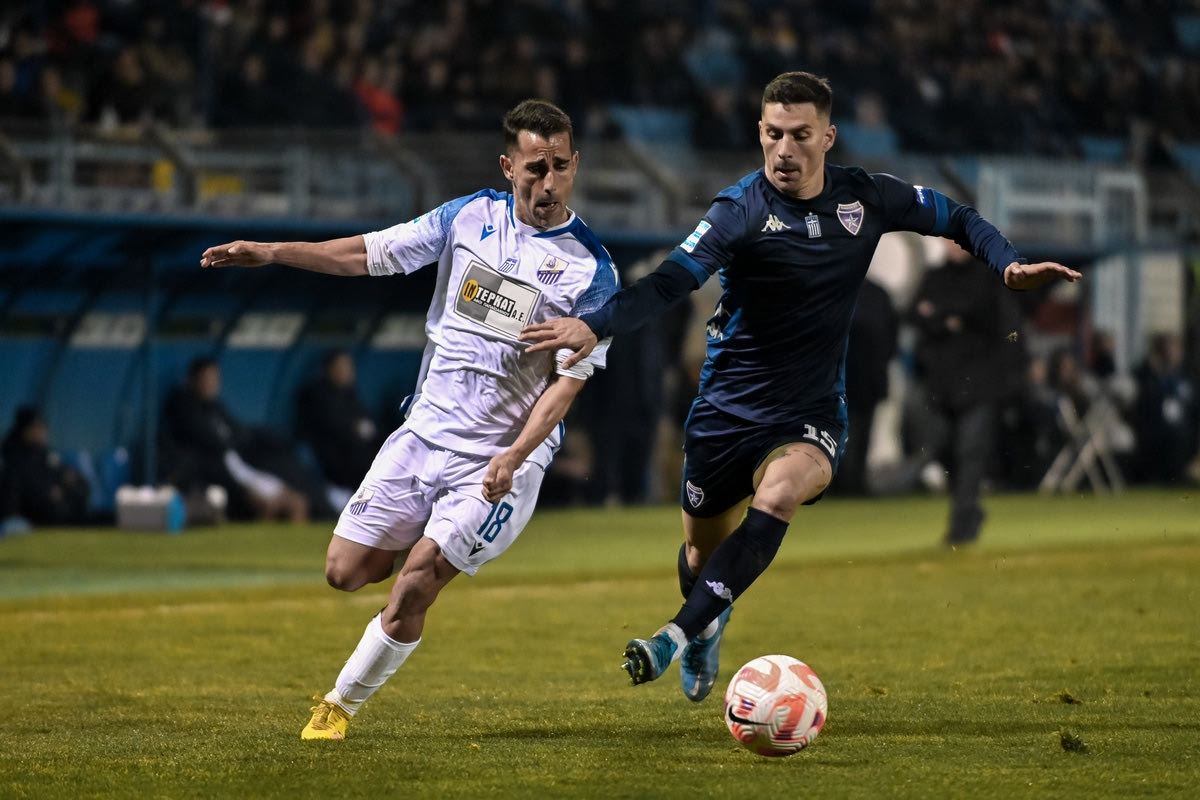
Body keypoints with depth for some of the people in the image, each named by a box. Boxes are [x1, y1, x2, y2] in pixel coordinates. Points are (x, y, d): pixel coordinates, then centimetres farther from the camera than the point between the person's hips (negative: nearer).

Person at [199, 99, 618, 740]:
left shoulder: (590, 270, -10)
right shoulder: (470, 217, 2)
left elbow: (569, 379, -12)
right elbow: (370, 254, 7)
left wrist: (513, 455, -24)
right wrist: (272, 252, -2)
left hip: (501, 458, -4)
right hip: (425, 430, 4)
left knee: (413, 586, -14)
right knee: (346, 571, 3)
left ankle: (342, 704, 5)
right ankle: (431, 551, 34)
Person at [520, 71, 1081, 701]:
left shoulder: (864, 198, -4)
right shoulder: (741, 211, -16)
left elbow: (957, 219, 12)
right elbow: (671, 281, -29)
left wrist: (1009, 265, -7)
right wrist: (595, 325, -46)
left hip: (812, 415, 1)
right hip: (729, 407, 0)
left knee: (776, 495, -31)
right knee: (702, 551, 12)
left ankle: (678, 635, -33)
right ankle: (710, 623, 50)